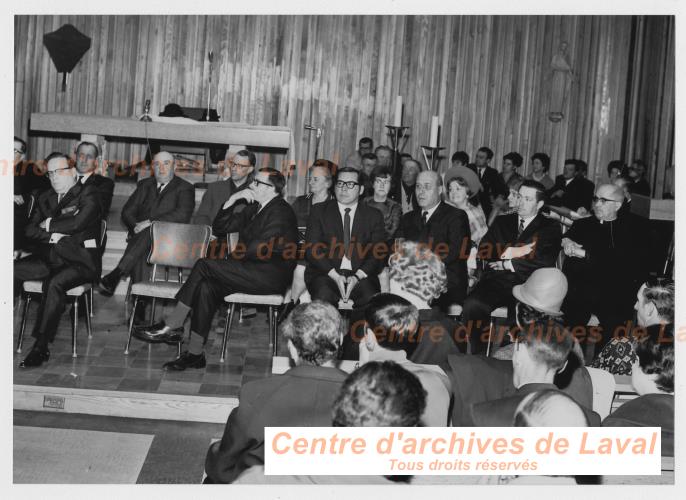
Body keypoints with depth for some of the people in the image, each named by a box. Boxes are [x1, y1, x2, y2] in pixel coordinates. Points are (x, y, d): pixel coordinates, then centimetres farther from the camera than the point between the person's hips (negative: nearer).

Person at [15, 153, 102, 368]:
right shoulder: (44, 198, 20)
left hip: (79, 261, -6)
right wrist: (52, 235, -8)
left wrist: (48, 225, 0)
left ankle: (41, 346, -30)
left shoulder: (88, 194, 0)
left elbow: (76, 223, -16)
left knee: (54, 283, -34)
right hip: (49, 258, 6)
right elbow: (30, 230, 12)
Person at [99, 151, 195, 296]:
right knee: (139, 253, -33)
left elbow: (182, 215, -12)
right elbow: (127, 212, 16)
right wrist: (136, 226, -7)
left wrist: (151, 222, -20)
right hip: (141, 236, 4)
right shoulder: (145, 185, 23)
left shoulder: (184, 188, 7)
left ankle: (116, 274, -45)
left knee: (148, 233, -37)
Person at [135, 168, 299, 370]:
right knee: (206, 287, -17)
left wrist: (232, 257, -8)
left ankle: (172, 325, -13)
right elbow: (219, 227, 19)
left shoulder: (280, 211, -9)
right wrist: (232, 200, 7)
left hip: (270, 276, -9)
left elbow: (262, 248, -20)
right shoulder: (254, 208, 21)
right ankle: (195, 353, -18)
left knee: (204, 265, -20)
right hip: (252, 272, 9)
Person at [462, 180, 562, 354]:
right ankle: (478, 355, -13)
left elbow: (545, 261, -6)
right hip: (496, 281, 3)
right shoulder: (502, 221, 22)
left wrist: (507, 263, -3)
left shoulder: (550, 228, 11)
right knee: (472, 305, -28)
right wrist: (512, 251, -5)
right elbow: (483, 251, 10)